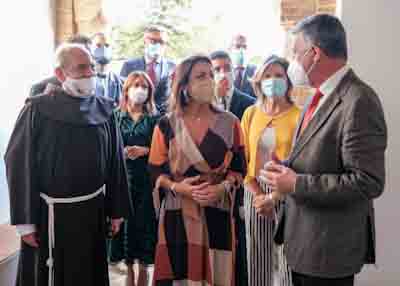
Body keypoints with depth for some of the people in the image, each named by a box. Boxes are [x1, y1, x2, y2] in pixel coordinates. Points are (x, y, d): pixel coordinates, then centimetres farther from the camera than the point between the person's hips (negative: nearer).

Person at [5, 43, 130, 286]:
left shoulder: (104, 109, 1)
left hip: (93, 210, 3)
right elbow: (19, 163, -10)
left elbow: (115, 162, 3)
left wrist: (117, 210, 4)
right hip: (51, 213, -3)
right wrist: (24, 220, -11)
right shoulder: (38, 109, -10)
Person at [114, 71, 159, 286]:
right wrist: (121, 152, -12)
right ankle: (129, 267, 16)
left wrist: (144, 150, -14)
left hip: (146, 178, 0)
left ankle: (143, 264, 15)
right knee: (125, 218, 2)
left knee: (145, 219, 0)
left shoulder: (154, 118, 5)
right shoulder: (116, 116, 7)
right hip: (122, 175, 1)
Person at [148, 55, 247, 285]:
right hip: (177, 213, 0)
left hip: (217, 212, 1)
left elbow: (239, 167, 4)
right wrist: (176, 186, -15)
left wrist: (223, 187, -14)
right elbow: (155, 171, 2)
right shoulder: (166, 125, 0)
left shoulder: (230, 123, 2)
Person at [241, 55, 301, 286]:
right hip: (256, 193, 4)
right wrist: (258, 194, -7)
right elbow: (242, 159, 5)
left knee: (287, 258, 2)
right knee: (258, 258, 11)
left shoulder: (298, 115, -7)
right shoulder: (251, 113, 6)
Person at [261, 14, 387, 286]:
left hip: (330, 246, -8)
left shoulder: (359, 102, -22)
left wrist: (296, 184, -22)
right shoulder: (321, 96, 8)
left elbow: (368, 182, -25)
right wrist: (288, 169, -2)